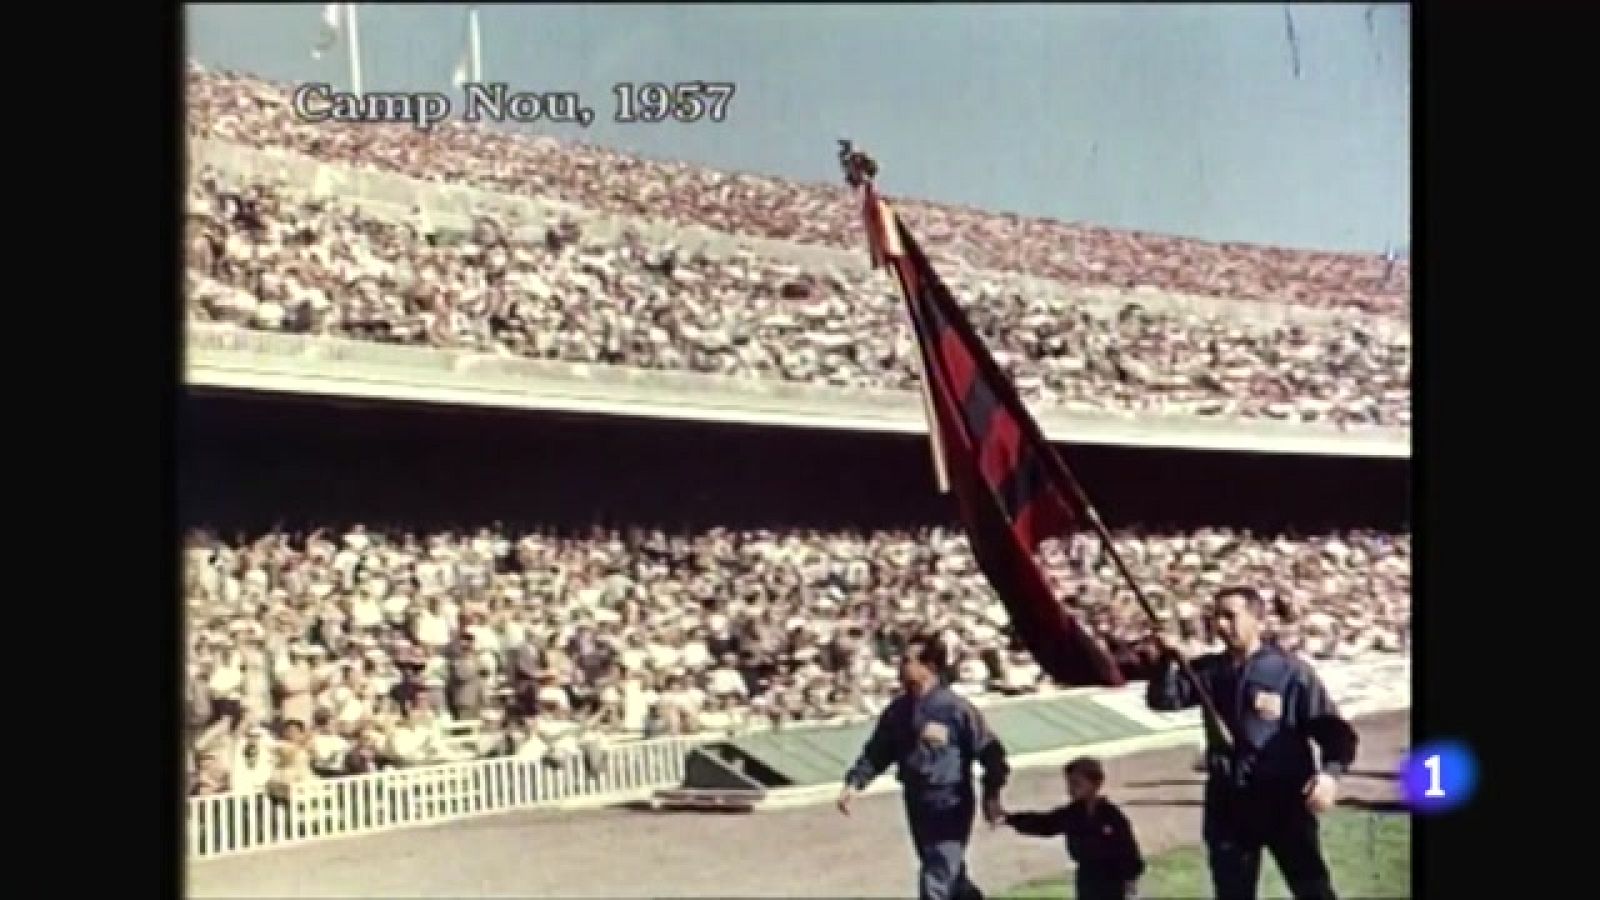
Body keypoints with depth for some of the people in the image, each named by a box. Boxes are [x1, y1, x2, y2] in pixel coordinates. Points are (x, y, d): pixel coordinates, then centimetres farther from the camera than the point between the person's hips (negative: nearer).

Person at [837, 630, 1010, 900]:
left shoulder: (955, 708, -16)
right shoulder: (898, 710, 3)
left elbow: (989, 750, -11)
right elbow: (878, 751, 11)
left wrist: (991, 795, -14)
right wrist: (855, 782, -1)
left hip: (951, 807, -7)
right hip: (917, 805, 7)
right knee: (952, 878, 22)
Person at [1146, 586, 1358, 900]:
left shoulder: (1291, 672, -6)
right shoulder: (1209, 671, 6)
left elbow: (1335, 732, -5)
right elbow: (1162, 700, -3)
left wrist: (1330, 772, -23)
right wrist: (1169, 659, -20)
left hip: (1285, 801, -4)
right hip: (1229, 803, 4)